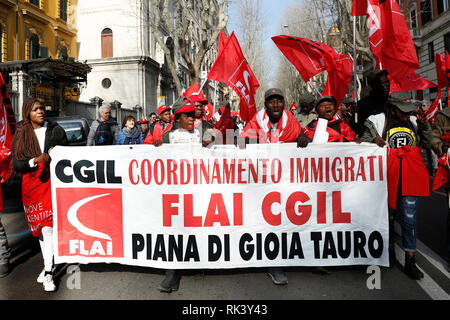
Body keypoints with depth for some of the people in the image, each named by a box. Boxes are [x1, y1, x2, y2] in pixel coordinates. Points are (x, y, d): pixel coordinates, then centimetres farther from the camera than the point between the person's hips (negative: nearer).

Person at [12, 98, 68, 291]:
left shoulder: (56, 130, 7)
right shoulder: (21, 136, 9)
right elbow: (16, 165, 3)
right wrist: (36, 160, -13)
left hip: (52, 181, -2)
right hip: (31, 185, 3)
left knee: (48, 226, -10)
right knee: (39, 227, 10)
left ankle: (48, 272, -5)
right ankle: (48, 265, 25)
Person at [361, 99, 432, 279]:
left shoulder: (413, 122, 12)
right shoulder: (378, 121, 1)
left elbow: (427, 144, 17)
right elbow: (364, 138, 4)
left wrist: (425, 127, 0)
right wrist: (373, 139, -16)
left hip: (410, 179, 2)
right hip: (388, 176, -2)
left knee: (409, 218, -1)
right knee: (387, 215, 12)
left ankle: (410, 262, 7)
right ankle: (389, 250, 32)